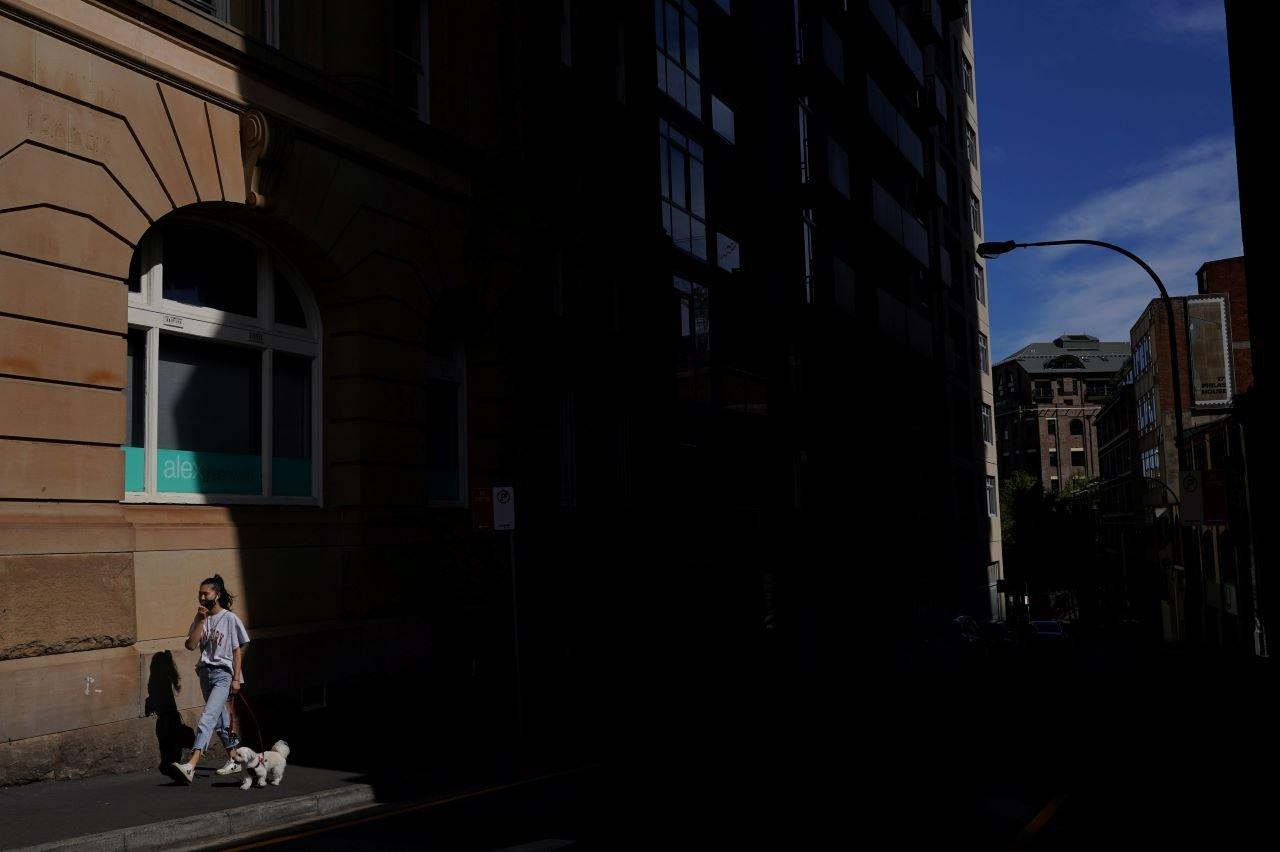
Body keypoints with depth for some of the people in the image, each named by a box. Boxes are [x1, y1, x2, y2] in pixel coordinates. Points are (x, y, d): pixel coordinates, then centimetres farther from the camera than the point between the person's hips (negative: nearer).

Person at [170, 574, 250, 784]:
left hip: (223, 674, -7)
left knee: (208, 718, -18)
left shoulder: (230, 618, -5)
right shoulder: (200, 618, 10)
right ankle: (234, 760, 25)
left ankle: (191, 766, -28)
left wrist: (236, 678, -9)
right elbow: (191, 645, -1)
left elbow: (237, 649, -5)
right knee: (220, 719, 14)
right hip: (205, 672, 7)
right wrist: (200, 621, -8)